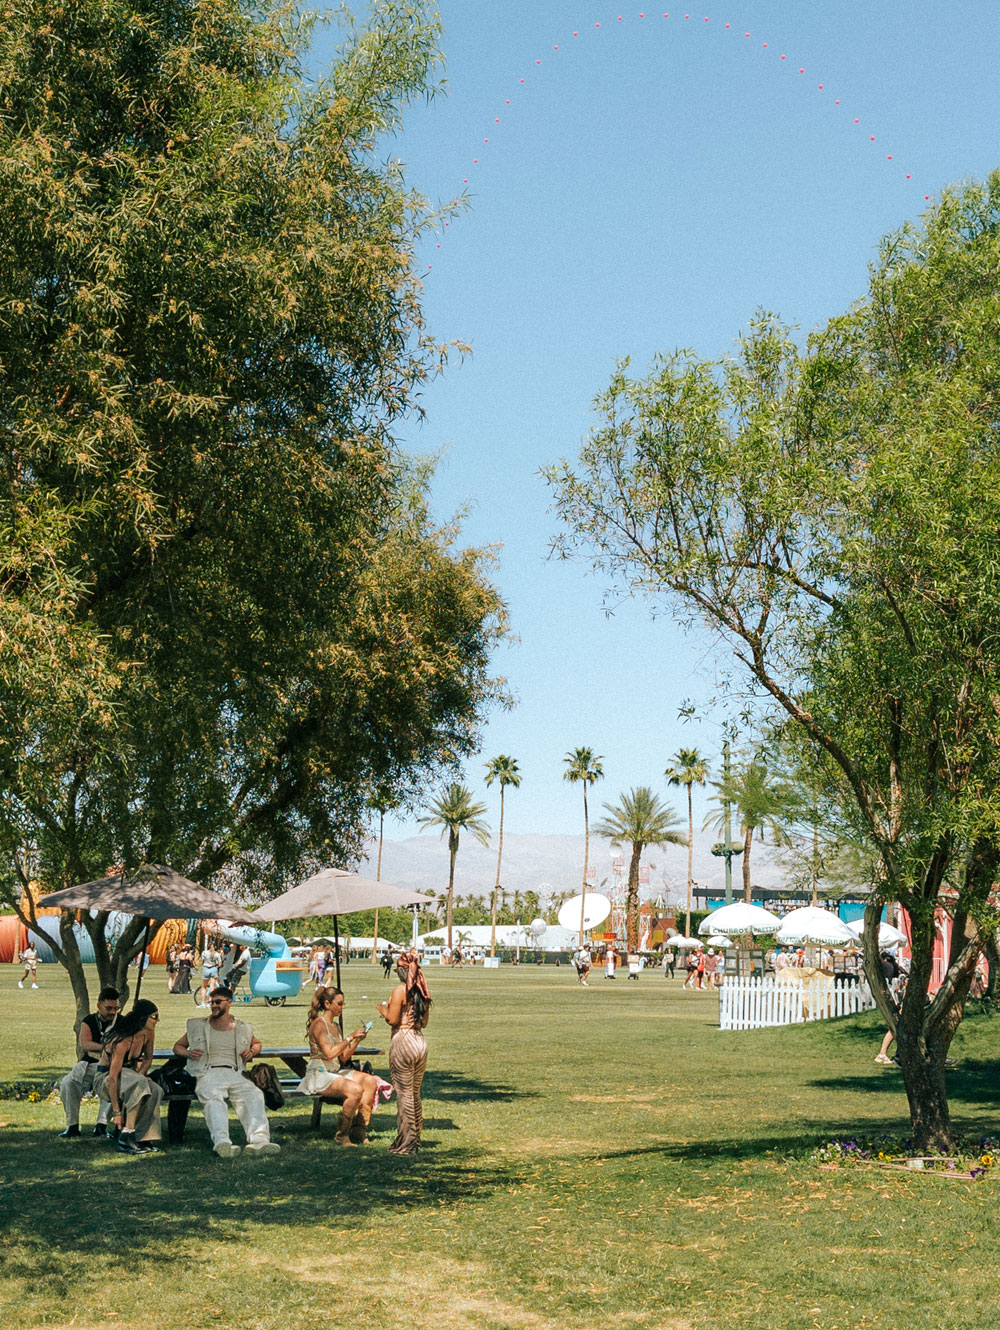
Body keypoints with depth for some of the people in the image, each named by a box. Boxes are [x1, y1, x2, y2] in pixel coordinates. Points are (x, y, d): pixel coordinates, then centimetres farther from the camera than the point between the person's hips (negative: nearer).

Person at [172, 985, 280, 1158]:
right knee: (213, 1099, -38)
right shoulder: (198, 1026, 20)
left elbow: (257, 1043, 39)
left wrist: (252, 1051, 14)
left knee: (254, 1095, -31)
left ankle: (259, 1140, -45)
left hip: (234, 1074, 2)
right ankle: (222, 1142, -58)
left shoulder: (243, 1028, 21)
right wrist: (187, 1053, 4)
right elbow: (178, 1046, 28)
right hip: (208, 1073, -2)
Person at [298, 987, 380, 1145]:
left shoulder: (336, 1026, 17)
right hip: (319, 1074, -8)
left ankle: (359, 1131, -13)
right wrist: (350, 1038, -14)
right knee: (355, 1090, -30)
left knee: (370, 1081, -14)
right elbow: (329, 1053, -20)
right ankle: (341, 1136, -17)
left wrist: (357, 1040, 3)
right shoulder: (318, 1024, -9)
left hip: (336, 1071, 9)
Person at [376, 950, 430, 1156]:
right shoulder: (421, 991, 8)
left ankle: (404, 1144, 4)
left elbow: (392, 1020, -15)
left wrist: (383, 1009, 3)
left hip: (403, 1042, -7)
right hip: (420, 1042, 7)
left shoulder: (400, 990, -13)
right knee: (415, 1094, 15)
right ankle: (415, 1141, 21)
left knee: (404, 1095, -1)